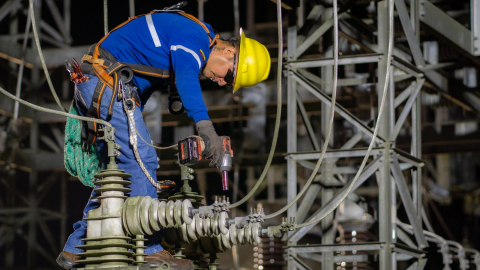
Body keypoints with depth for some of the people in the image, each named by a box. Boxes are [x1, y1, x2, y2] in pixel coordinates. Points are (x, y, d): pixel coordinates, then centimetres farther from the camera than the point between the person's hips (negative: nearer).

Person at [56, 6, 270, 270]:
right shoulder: (195, 37, -16)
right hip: (106, 82, -11)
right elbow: (186, 78, -37)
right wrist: (205, 126, -48)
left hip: (93, 87, 11)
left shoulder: (193, 40, 17)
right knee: (141, 160, -14)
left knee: (119, 168, 13)